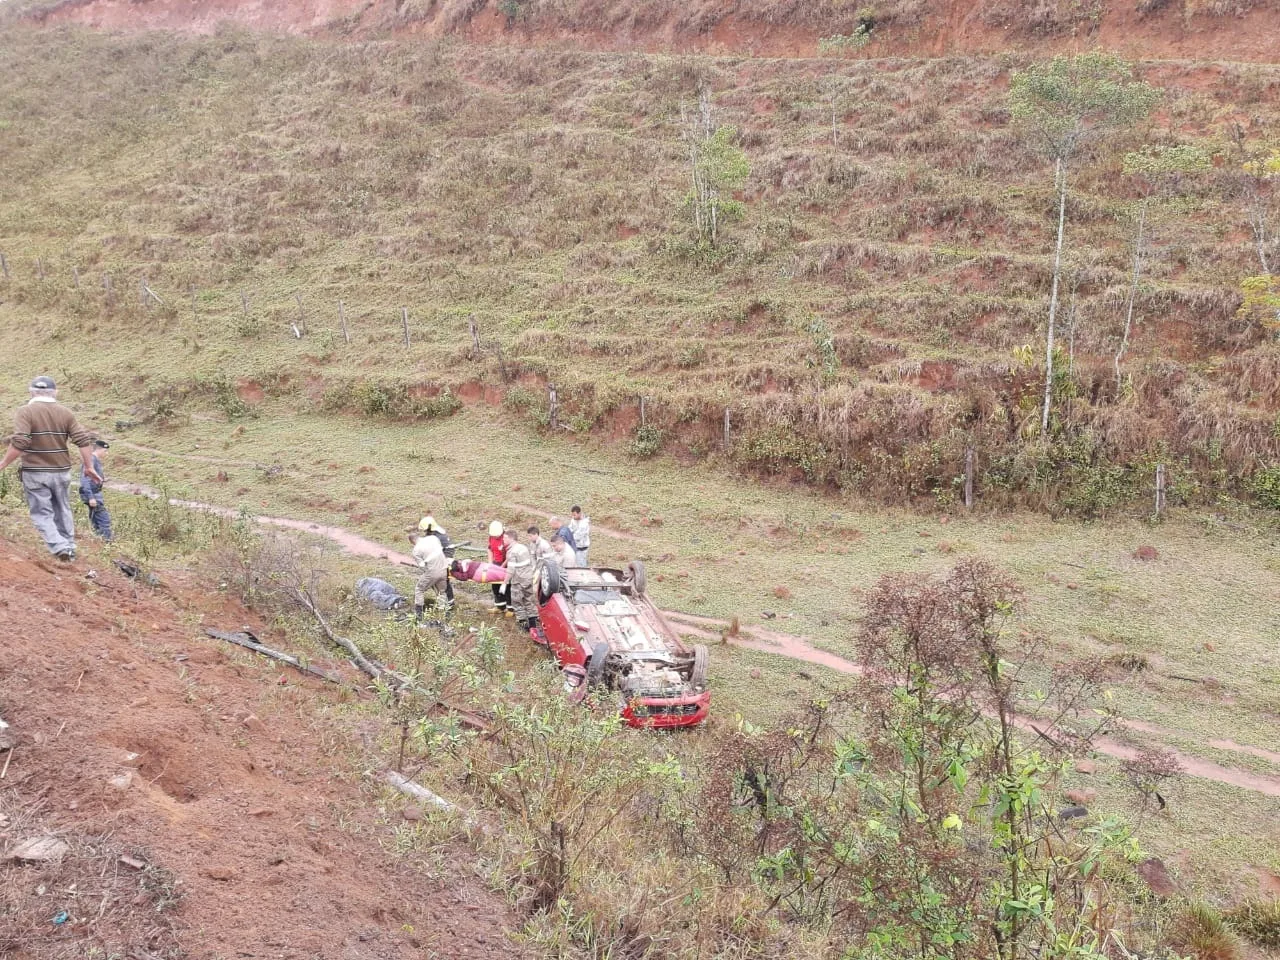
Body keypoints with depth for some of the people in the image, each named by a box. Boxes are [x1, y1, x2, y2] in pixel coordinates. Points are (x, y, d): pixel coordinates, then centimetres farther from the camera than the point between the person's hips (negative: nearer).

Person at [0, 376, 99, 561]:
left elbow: (19, 443, -20)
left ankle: (60, 547, -12)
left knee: (42, 513, 4)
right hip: (61, 471, 3)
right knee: (63, 511, 18)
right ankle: (69, 548, 25)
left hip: (35, 472, -3)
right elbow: (84, 440, -3)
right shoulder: (65, 413, 2)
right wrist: (89, 467, 6)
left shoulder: (25, 411, -9)